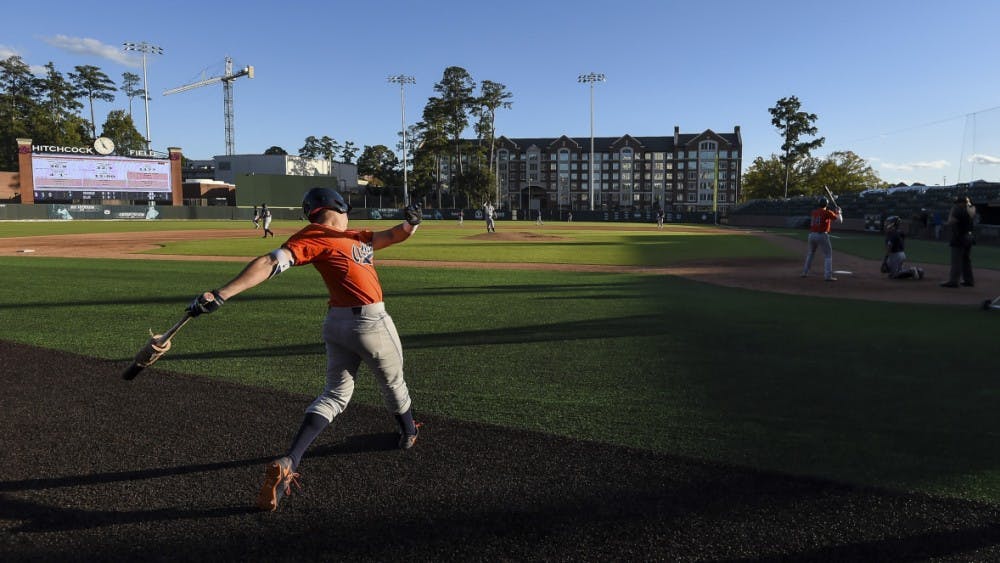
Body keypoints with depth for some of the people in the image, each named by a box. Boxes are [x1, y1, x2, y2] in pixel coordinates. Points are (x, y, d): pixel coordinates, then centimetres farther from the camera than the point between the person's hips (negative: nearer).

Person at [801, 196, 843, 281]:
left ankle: (805, 272, 25)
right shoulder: (827, 212, -5)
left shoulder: (814, 212, 10)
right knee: (828, 255, 1)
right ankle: (828, 276, -8)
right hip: (822, 235, -5)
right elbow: (840, 220, -3)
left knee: (810, 253, 22)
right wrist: (838, 211, 14)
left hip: (811, 235, 5)